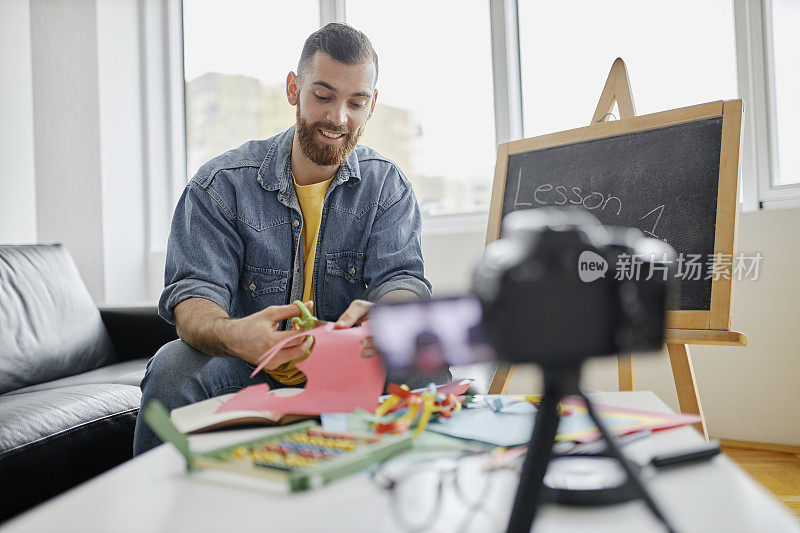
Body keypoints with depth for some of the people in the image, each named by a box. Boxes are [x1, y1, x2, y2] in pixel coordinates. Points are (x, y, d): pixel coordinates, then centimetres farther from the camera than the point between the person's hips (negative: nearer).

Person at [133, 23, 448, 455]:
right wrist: (233, 334, -42)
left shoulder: (387, 185, 0)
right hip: (245, 371, 0)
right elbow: (192, 297, -15)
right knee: (174, 366, -30)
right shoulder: (222, 183, -6)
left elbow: (402, 279, -12)